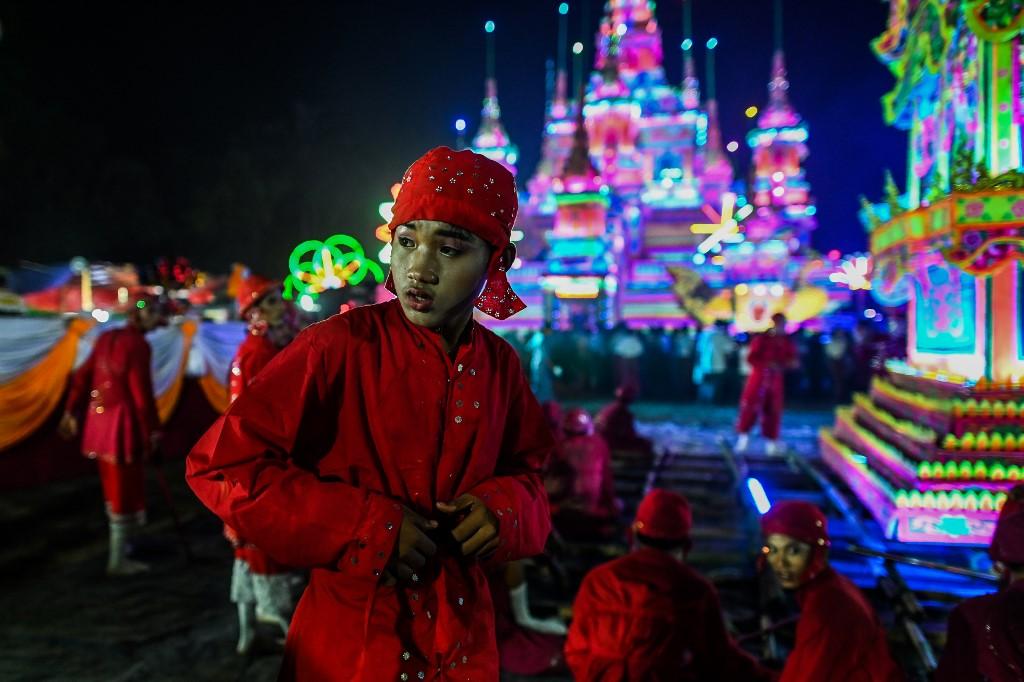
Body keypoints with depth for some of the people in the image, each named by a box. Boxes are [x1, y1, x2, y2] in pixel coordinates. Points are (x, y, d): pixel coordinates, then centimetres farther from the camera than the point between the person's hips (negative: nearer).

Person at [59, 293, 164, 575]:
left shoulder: (106, 338, 8)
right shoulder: (138, 345, -17)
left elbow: (82, 376, 13)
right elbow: (142, 392, -20)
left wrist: (71, 411, 21)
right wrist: (152, 430, -12)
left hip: (100, 421, 9)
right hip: (124, 425, -8)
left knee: (113, 488, 23)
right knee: (126, 491, 3)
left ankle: (121, 543, 40)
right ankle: (118, 560, 12)